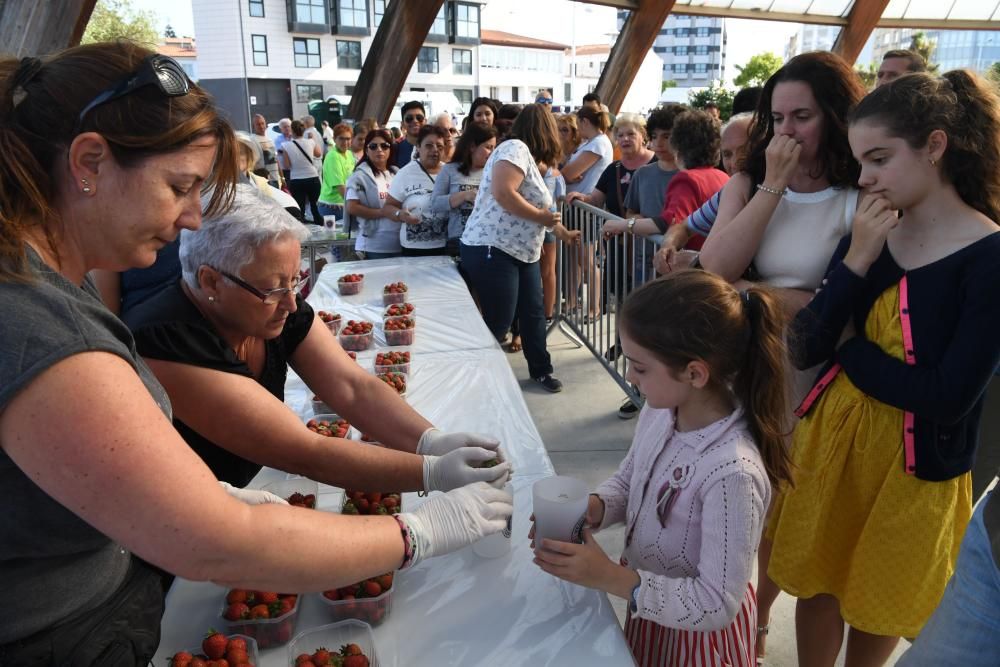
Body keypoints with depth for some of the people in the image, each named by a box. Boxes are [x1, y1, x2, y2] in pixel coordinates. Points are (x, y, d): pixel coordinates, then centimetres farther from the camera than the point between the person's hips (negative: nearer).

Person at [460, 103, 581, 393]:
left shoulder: (528, 158, 19)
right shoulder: (516, 148, -12)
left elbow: (538, 208, 27)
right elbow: (502, 193, -26)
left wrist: (563, 232, 36)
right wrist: (541, 216, -16)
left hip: (522, 253, 10)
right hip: (492, 251, -10)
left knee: (533, 314, 14)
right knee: (498, 323, -5)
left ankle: (541, 370, 29)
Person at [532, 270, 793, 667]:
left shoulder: (733, 472, -35)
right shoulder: (661, 411, -14)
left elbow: (716, 604, -29)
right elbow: (629, 479, 4)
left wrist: (610, 578, -32)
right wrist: (592, 509, -16)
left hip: (696, 631, -6)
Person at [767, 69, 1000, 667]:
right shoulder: (867, 235, -1)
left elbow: (948, 399, -22)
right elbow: (806, 350, -9)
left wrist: (849, 348, -11)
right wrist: (856, 261, -18)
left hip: (915, 462, -4)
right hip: (831, 435, 4)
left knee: (878, 605, 18)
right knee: (816, 585, 18)